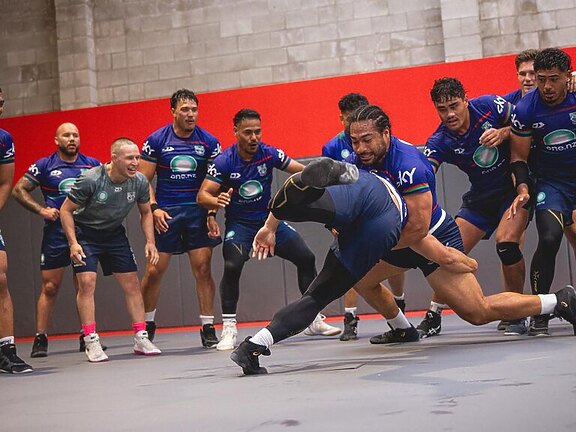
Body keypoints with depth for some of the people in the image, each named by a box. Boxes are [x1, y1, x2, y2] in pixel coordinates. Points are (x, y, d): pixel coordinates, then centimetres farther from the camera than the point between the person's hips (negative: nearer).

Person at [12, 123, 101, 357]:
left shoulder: (93, 164, 7)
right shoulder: (45, 165, 2)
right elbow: (18, 190, 4)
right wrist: (41, 210, -7)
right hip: (56, 233, -2)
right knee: (50, 287, -2)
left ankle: (87, 337, 13)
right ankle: (40, 339, 3)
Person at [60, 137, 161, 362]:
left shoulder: (139, 182, -13)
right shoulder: (90, 180, -26)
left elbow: (145, 212, 5)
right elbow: (66, 210, -16)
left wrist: (150, 242, -6)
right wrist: (73, 243, -23)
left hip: (114, 234, 4)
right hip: (85, 233, -4)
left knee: (132, 283, 0)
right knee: (87, 283, -16)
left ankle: (141, 338, 8)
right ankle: (91, 342, -10)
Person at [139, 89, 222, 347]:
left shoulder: (208, 141, 2)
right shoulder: (156, 140, 0)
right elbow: (144, 179, 2)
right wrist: (154, 208, -10)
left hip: (198, 210, 1)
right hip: (166, 213, 0)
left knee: (203, 270, -4)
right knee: (154, 271, -1)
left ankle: (208, 329, 6)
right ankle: (147, 326, 18)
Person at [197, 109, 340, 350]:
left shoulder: (269, 154, -11)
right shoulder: (224, 162, -17)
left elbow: (302, 171, -6)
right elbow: (202, 195, -20)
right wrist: (216, 202, -42)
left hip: (270, 219, 4)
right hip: (239, 224, -3)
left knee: (306, 258, -2)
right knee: (232, 267, -28)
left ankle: (314, 320, 15)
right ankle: (228, 330, -15)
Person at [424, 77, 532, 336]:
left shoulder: (490, 105, -17)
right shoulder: (439, 142, -15)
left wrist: (502, 133, -25)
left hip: (515, 186, -3)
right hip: (480, 196, 3)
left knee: (506, 242, -25)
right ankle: (433, 316, 11)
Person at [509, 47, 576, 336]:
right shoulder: (525, 109, -12)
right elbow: (519, 156, 0)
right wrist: (523, 188, -13)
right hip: (551, 182, -1)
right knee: (549, 239, -20)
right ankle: (539, 313, -9)